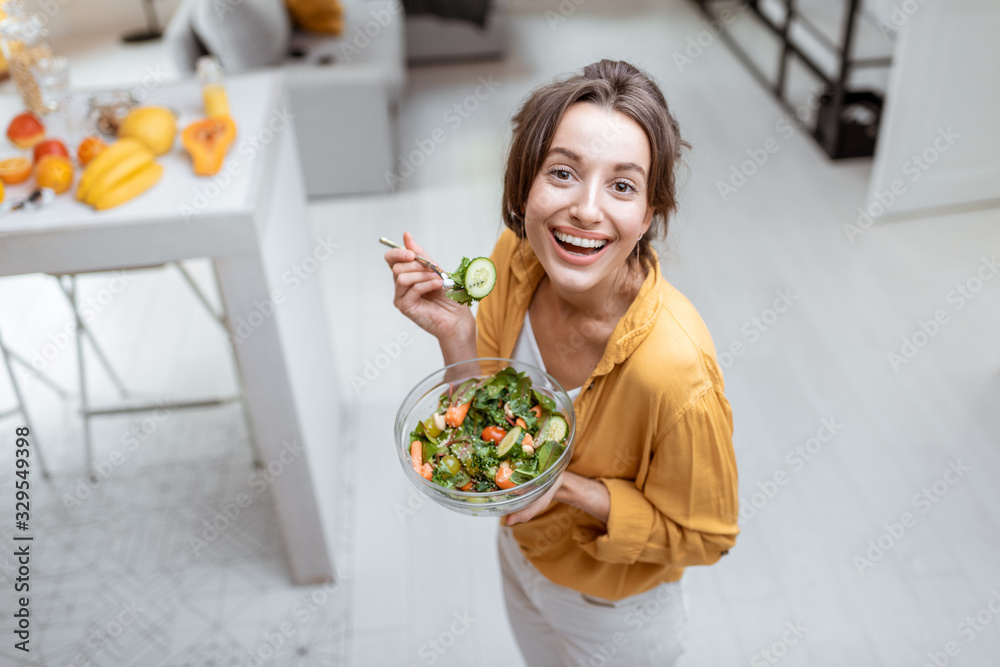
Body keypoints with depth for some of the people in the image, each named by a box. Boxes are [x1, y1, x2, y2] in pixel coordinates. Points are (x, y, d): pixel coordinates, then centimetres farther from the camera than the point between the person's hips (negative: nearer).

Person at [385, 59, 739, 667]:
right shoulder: (518, 258, -22)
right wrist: (454, 333, -27)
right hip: (522, 555, 5)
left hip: (613, 611, -4)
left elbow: (704, 535, -21)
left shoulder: (677, 373, -40)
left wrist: (570, 489, -35)